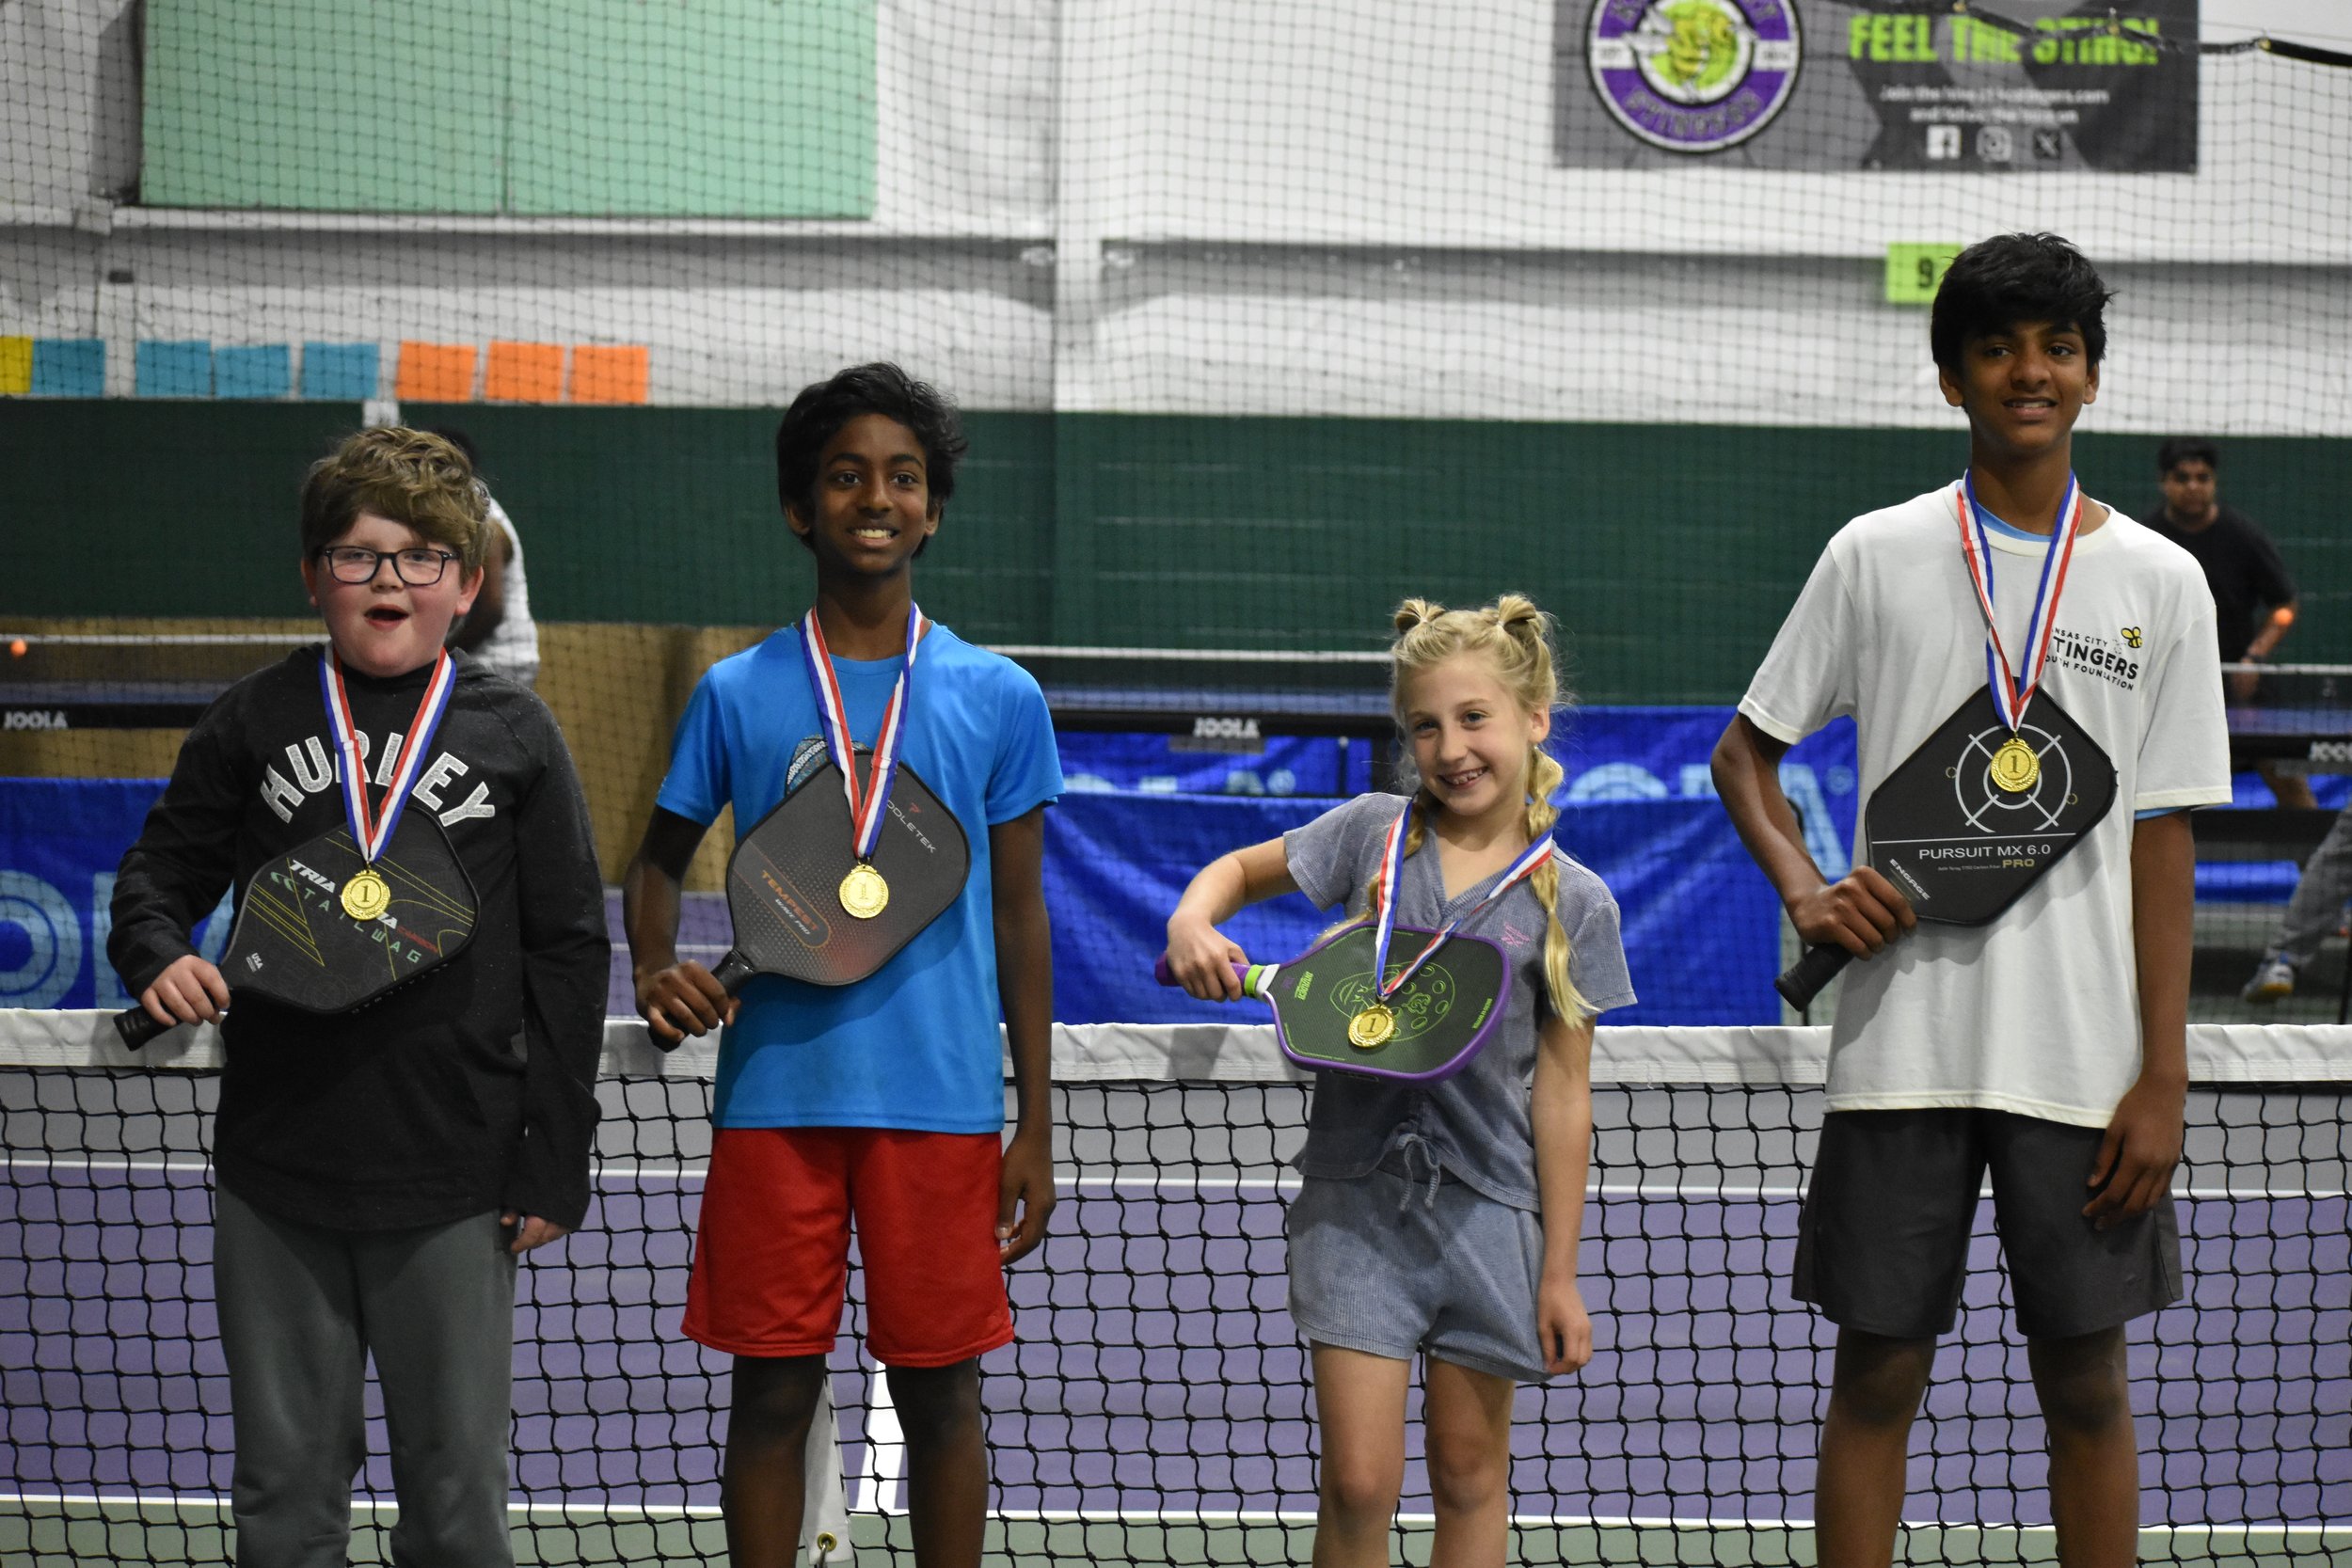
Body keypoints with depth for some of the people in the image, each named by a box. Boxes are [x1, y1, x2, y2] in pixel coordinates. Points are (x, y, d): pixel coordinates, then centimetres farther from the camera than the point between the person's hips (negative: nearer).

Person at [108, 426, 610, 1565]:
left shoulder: (513, 736, 1)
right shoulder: (254, 723, 4)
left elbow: (569, 954, 3)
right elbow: (160, 868, 14)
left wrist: (553, 1164, 0)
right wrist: (159, 956, -10)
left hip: (452, 1181, -1)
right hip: (276, 1179, 2)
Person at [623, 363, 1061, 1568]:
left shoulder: (998, 698, 4)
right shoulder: (737, 694, 4)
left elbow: (1020, 917, 7)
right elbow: (661, 858, 15)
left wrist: (1034, 1129, 3)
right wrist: (657, 970, -8)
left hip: (941, 1100, 0)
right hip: (774, 1095, 0)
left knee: (939, 1393, 4)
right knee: (772, 1391, 4)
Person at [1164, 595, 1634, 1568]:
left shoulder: (1571, 903, -2)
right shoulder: (1372, 835, 1)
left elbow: (1562, 1091, 0)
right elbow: (1241, 869, 18)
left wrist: (1559, 1273, 0)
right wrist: (1193, 923, -6)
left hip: (1486, 1205, 0)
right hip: (1357, 1195, 0)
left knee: (1469, 1475, 9)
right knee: (1358, 1484, -6)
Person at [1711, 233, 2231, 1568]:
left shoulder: (2161, 581, 4)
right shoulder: (1876, 557, 4)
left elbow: (2163, 843, 3)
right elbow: (1747, 752, 11)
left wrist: (2164, 1079, -3)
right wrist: (1805, 887, -10)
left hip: (2086, 1060, 0)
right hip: (1904, 1044, 0)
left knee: (2088, 1381, 5)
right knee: (1878, 1372, 3)